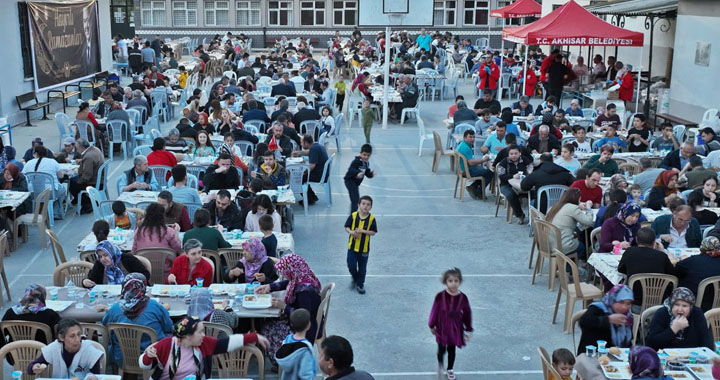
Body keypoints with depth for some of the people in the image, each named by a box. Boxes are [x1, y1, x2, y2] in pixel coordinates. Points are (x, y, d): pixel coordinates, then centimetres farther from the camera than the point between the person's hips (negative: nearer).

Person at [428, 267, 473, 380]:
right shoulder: (440, 297, -18)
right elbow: (434, 311, -5)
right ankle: (440, 365, 40)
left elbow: (467, 315, -3)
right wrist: (432, 326, 4)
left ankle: (450, 369, 39)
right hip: (442, 328, -1)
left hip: (455, 329, 1)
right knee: (442, 350, 7)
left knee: (451, 350, 15)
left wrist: (468, 331, 2)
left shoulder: (463, 298, -13)